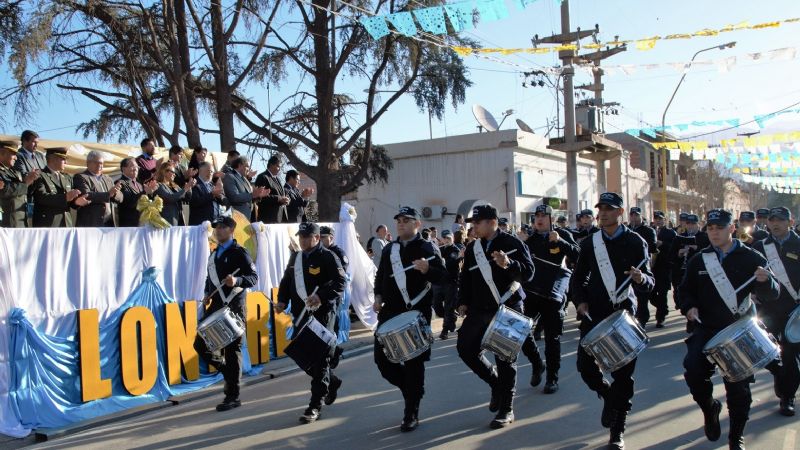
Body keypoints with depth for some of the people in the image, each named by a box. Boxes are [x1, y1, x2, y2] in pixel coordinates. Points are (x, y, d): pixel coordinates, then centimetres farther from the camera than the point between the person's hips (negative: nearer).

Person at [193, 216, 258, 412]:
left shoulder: (239, 253, -7)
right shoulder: (214, 254, 16)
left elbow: (254, 278, -13)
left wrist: (236, 281, -30)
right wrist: (207, 295, 11)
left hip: (233, 307, -8)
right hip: (215, 306, 8)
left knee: (231, 350, -3)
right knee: (200, 345, 5)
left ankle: (233, 397, 6)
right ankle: (228, 372, 25)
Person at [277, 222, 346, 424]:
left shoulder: (328, 257, -7)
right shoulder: (295, 257, 15)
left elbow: (340, 283, -16)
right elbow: (286, 281, 21)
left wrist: (321, 296, -29)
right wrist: (282, 300, 4)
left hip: (322, 314, -7)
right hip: (301, 315, 7)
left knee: (320, 359, -4)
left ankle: (315, 406, 2)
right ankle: (332, 382, 35)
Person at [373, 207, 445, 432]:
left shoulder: (428, 248, -2)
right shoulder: (389, 249, 14)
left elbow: (442, 276, -9)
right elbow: (380, 275, 22)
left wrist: (427, 269, -29)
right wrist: (378, 296, 5)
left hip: (416, 313, -5)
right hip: (389, 312, 5)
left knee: (413, 362, -1)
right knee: (382, 358, 5)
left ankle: (411, 413, 11)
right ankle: (411, 389, 29)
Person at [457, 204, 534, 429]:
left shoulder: (512, 243, -8)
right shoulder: (472, 247, 9)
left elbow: (528, 272, -15)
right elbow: (466, 277, 15)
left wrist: (509, 264, -32)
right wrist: (463, 302, 6)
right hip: (479, 310, 6)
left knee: (505, 359, 0)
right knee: (466, 349, 3)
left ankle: (506, 410, 13)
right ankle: (496, 382, 27)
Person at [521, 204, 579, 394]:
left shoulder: (563, 235, 0)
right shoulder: (529, 239, 8)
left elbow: (577, 256, -14)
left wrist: (560, 241, -26)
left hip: (552, 294, -3)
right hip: (530, 294, 3)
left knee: (552, 339, 3)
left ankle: (552, 379, 15)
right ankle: (537, 364, 26)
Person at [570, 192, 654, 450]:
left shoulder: (635, 242, -2)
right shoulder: (590, 243, 5)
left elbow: (649, 282, -6)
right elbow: (578, 277, 13)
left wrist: (641, 279, -29)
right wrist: (580, 300, -4)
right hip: (594, 314, 2)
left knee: (623, 373, 1)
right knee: (585, 366, -2)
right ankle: (608, 395, 31)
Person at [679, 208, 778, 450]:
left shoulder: (751, 258, -1)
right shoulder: (698, 261, 6)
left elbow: (770, 295, -3)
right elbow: (686, 290, 13)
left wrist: (765, 281, -25)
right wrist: (689, 307, -8)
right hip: (707, 329, 2)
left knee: (738, 386, 0)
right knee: (693, 372, -13)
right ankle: (710, 408, 19)